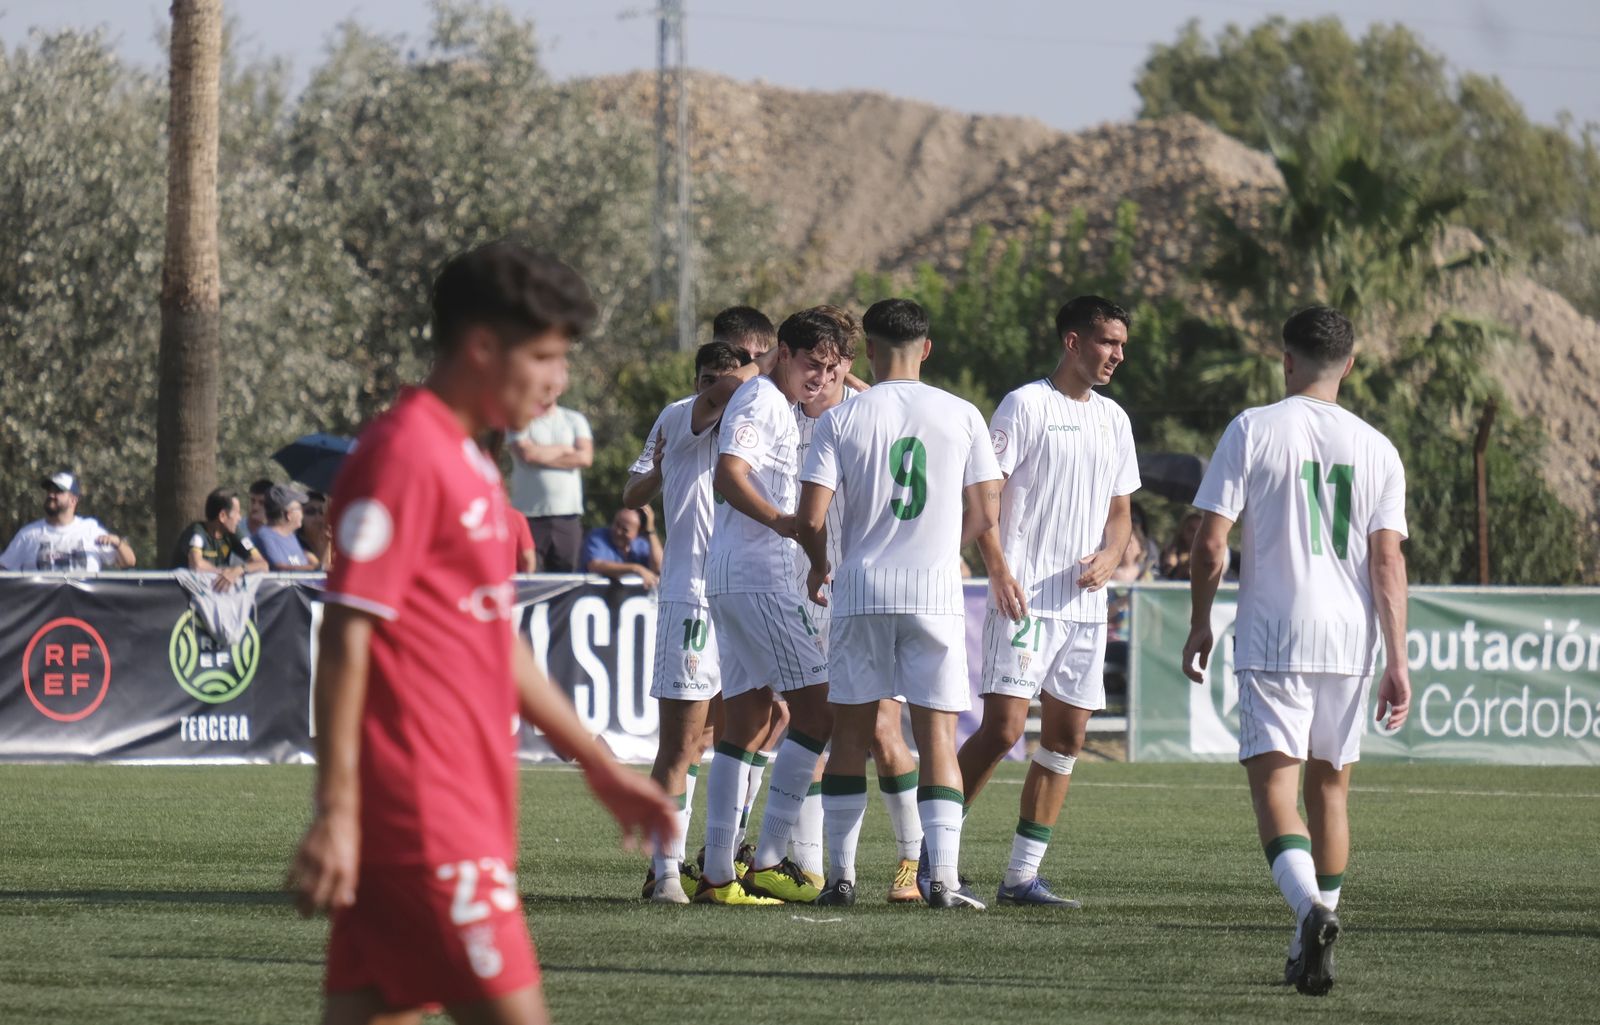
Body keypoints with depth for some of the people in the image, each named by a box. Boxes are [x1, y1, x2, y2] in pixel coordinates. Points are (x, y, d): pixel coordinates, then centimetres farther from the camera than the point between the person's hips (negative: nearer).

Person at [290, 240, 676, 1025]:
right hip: (424, 807, -10)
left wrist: (600, 767, 28)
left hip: (465, 806, 10)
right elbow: (346, 638, -17)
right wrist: (335, 812, -20)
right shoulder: (403, 457, -12)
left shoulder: (467, 464, 19)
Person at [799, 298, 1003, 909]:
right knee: (937, 734, 1)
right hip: (935, 593, 0)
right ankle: (943, 877, -8)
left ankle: (841, 875, 11)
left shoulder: (841, 419, -2)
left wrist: (819, 566, 14)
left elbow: (811, 517, -7)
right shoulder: (962, 416, 1)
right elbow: (985, 513, 3)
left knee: (851, 733, 10)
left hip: (860, 591, 0)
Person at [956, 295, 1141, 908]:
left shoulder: (1114, 419, 16)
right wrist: (999, 572, -18)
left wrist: (1109, 556, 1)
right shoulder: (1026, 406, -4)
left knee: (1066, 737, 4)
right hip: (1024, 600, -7)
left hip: (1086, 605, 7)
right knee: (1003, 728, -13)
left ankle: (1023, 875, 9)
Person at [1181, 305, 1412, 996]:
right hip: (1351, 641, 4)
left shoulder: (1252, 430, -2)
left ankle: (1311, 908, -33)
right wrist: (1397, 661, 1)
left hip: (1272, 638, -4)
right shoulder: (1377, 449, 6)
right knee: (1329, 788, 17)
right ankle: (1311, 949, 24)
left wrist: (1200, 624, 9)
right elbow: (1389, 561, 0)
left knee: (1275, 787, -7)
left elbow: (1210, 544, -5)